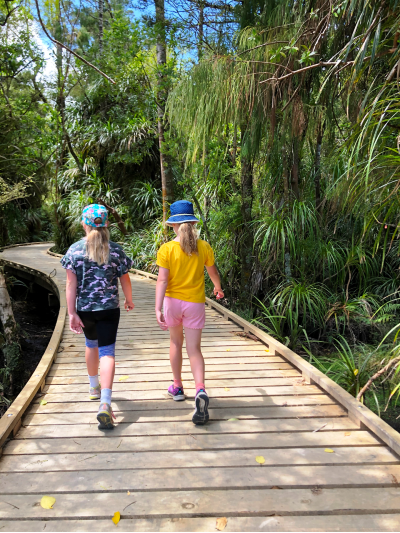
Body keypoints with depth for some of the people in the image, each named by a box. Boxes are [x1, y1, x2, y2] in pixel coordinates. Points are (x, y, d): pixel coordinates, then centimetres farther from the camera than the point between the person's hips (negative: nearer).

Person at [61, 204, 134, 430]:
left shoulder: (75, 250, -6)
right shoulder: (116, 250, -5)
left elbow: (71, 284, -9)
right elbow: (125, 280, 2)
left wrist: (72, 313, -6)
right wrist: (129, 300, 19)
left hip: (84, 308, 2)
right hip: (109, 309, -2)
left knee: (91, 344, 25)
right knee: (107, 352, -1)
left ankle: (94, 387, 44)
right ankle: (105, 403, -14)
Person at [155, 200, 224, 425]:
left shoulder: (166, 249, -10)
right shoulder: (204, 247, -4)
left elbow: (162, 280, -16)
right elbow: (214, 273, 9)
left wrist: (158, 309, -17)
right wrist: (218, 289, 29)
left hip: (173, 301, 0)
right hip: (195, 303, 0)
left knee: (176, 342, 21)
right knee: (194, 349, 4)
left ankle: (178, 387, 33)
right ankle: (200, 389, -18)